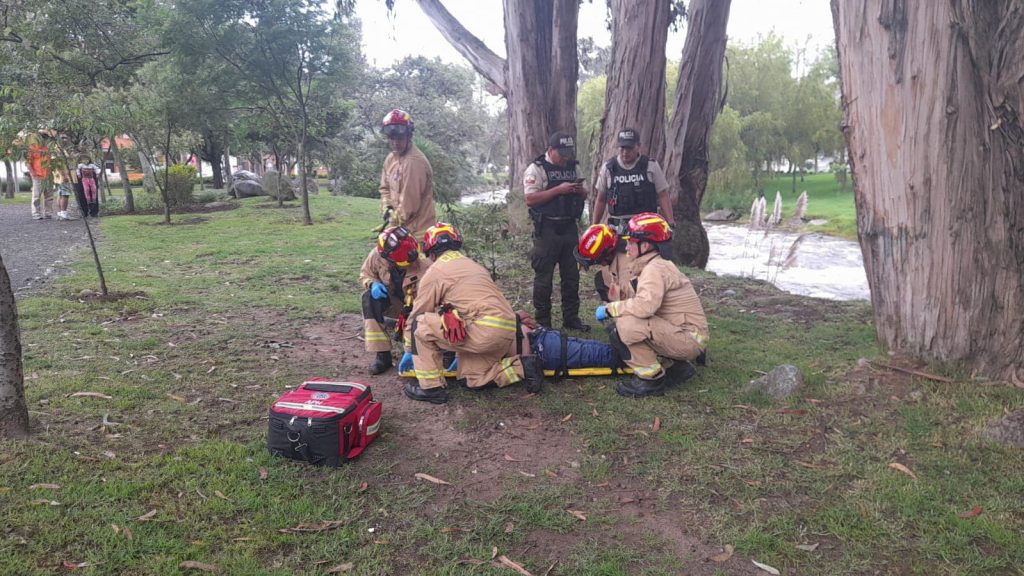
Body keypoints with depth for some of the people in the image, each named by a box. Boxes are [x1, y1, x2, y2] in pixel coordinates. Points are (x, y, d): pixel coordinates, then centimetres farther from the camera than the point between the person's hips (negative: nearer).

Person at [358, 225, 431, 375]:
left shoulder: (424, 267, -33)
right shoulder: (377, 255, -25)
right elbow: (364, 275, -4)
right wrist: (373, 284, -27)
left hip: (414, 307, -2)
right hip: (390, 298, 2)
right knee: (369, 297, -29)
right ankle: (382, 355, -25)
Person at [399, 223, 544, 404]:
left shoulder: (434, 272, 5)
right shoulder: (472, 265, 28)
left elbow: (416, 316, 12)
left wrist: (409, 351, 26)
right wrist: (461, 352, 42)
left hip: (486, 331, -8)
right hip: (508, 331, 8)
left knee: (421, 325, 3)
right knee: (472, 375, 24)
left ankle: (431, 387, 5)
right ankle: (522, 368, 9)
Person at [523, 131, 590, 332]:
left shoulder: (572, 167, 13)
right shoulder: (536, 169, -7)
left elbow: (584, 195, 20)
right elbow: (530, 199, -17)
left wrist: (580, 190, -5)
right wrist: (559, 190, -21)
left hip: (570, 227, 6)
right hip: (547, 230, -6)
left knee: (571, 275, 11)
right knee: (544, 277, 0)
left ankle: (571, 317, 22)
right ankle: (542, 322, 10)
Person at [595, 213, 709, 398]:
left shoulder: (655, 268, -17)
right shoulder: (656, 265, 14)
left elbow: (645, 306, -32)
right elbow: (646, 305, 12)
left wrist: (610, 308, -18)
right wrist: (614, 309, 2)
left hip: (689, 338, -10)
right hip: (684, 336, 10)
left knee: (626, 326, -24)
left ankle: (651, 380, -8)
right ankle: (679, 367, 16)